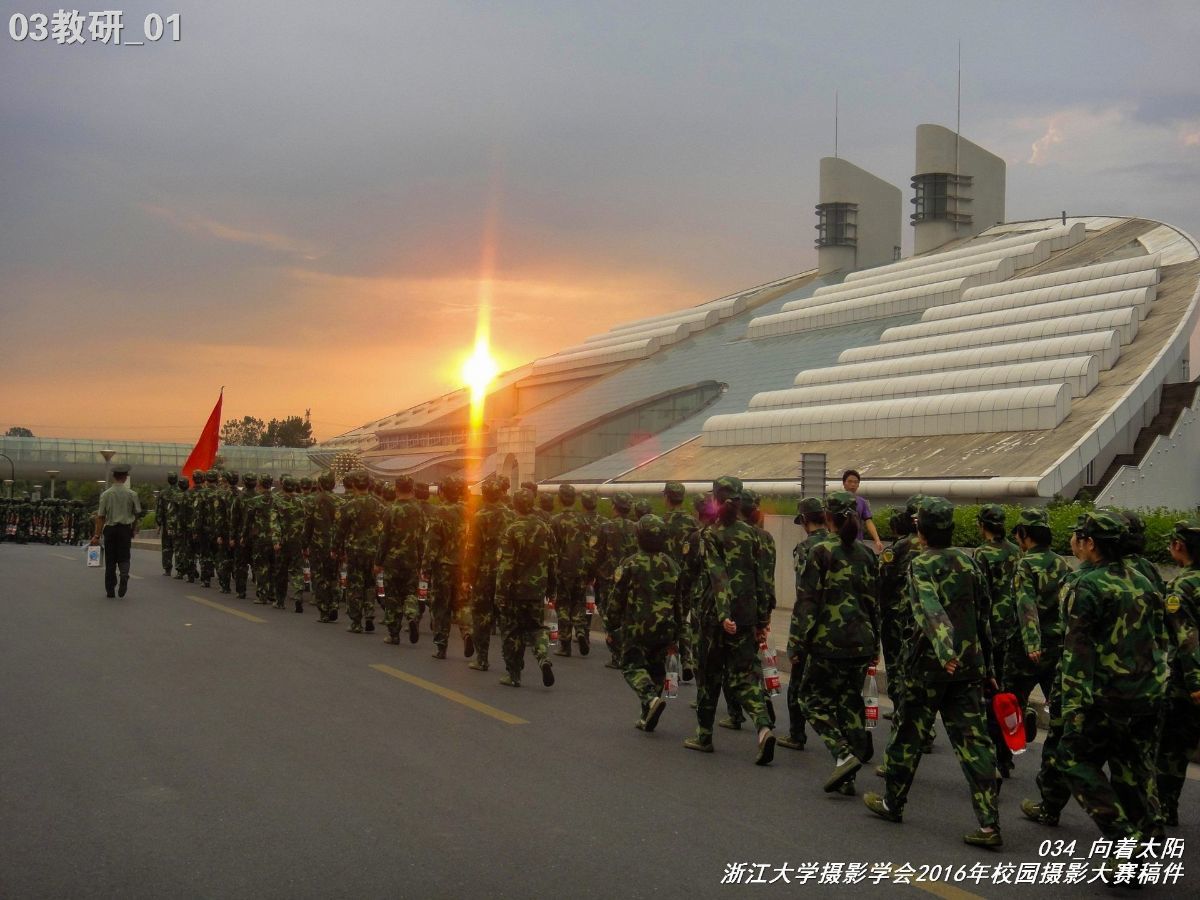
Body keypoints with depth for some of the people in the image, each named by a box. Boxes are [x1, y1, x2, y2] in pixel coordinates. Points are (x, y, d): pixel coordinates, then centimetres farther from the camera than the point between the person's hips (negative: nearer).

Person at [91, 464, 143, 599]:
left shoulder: (106, 494, -3)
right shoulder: (131, 494, -3)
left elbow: (100, 516, -4)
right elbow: (137, 513, 4)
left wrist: (97, 535, -2)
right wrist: (132, 527, 22)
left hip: (110, 528, 1)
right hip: (125, 528, -1)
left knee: (110, 560, 9)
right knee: (124, 557, 5)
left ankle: (110, 590, 12)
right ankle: (124, 576, -26)